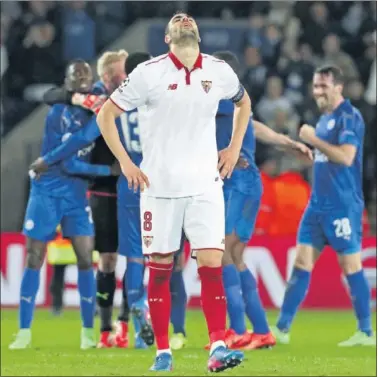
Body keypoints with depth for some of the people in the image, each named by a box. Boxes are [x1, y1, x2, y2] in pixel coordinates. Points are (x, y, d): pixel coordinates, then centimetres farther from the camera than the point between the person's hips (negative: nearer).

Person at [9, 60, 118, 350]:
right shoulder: (59, 114, -15)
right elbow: (69, 164, -18)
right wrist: (108, 170, -18)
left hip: (77, 194, 4)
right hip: (48, 192, -4)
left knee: (86, 259, -4)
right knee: (34, 259, -1)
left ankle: (88, 330, 4)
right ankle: (24, 331, 4)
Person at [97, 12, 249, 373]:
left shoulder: (219, 71, 3)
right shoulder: (148, 73, -6)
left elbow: (243, 102, 25)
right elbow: (105, 115, 1)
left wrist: (234, 148, 14)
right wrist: (125, 162, -5)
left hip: (205, 185, 1)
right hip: (159, 186, -1)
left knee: (212, 264, -10)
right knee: (159, 268, 3)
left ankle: (218, 348, -11)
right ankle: (162, 351, 12)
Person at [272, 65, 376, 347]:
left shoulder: (349, 117, -11)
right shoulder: (325, 119, 16)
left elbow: (346, 156, -23)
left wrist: (313, 140, -17)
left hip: (343, 206, -9)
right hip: (318, 205, 9)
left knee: (351, 266, -4)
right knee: (301, 263, 4)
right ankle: (282, 329, 4)